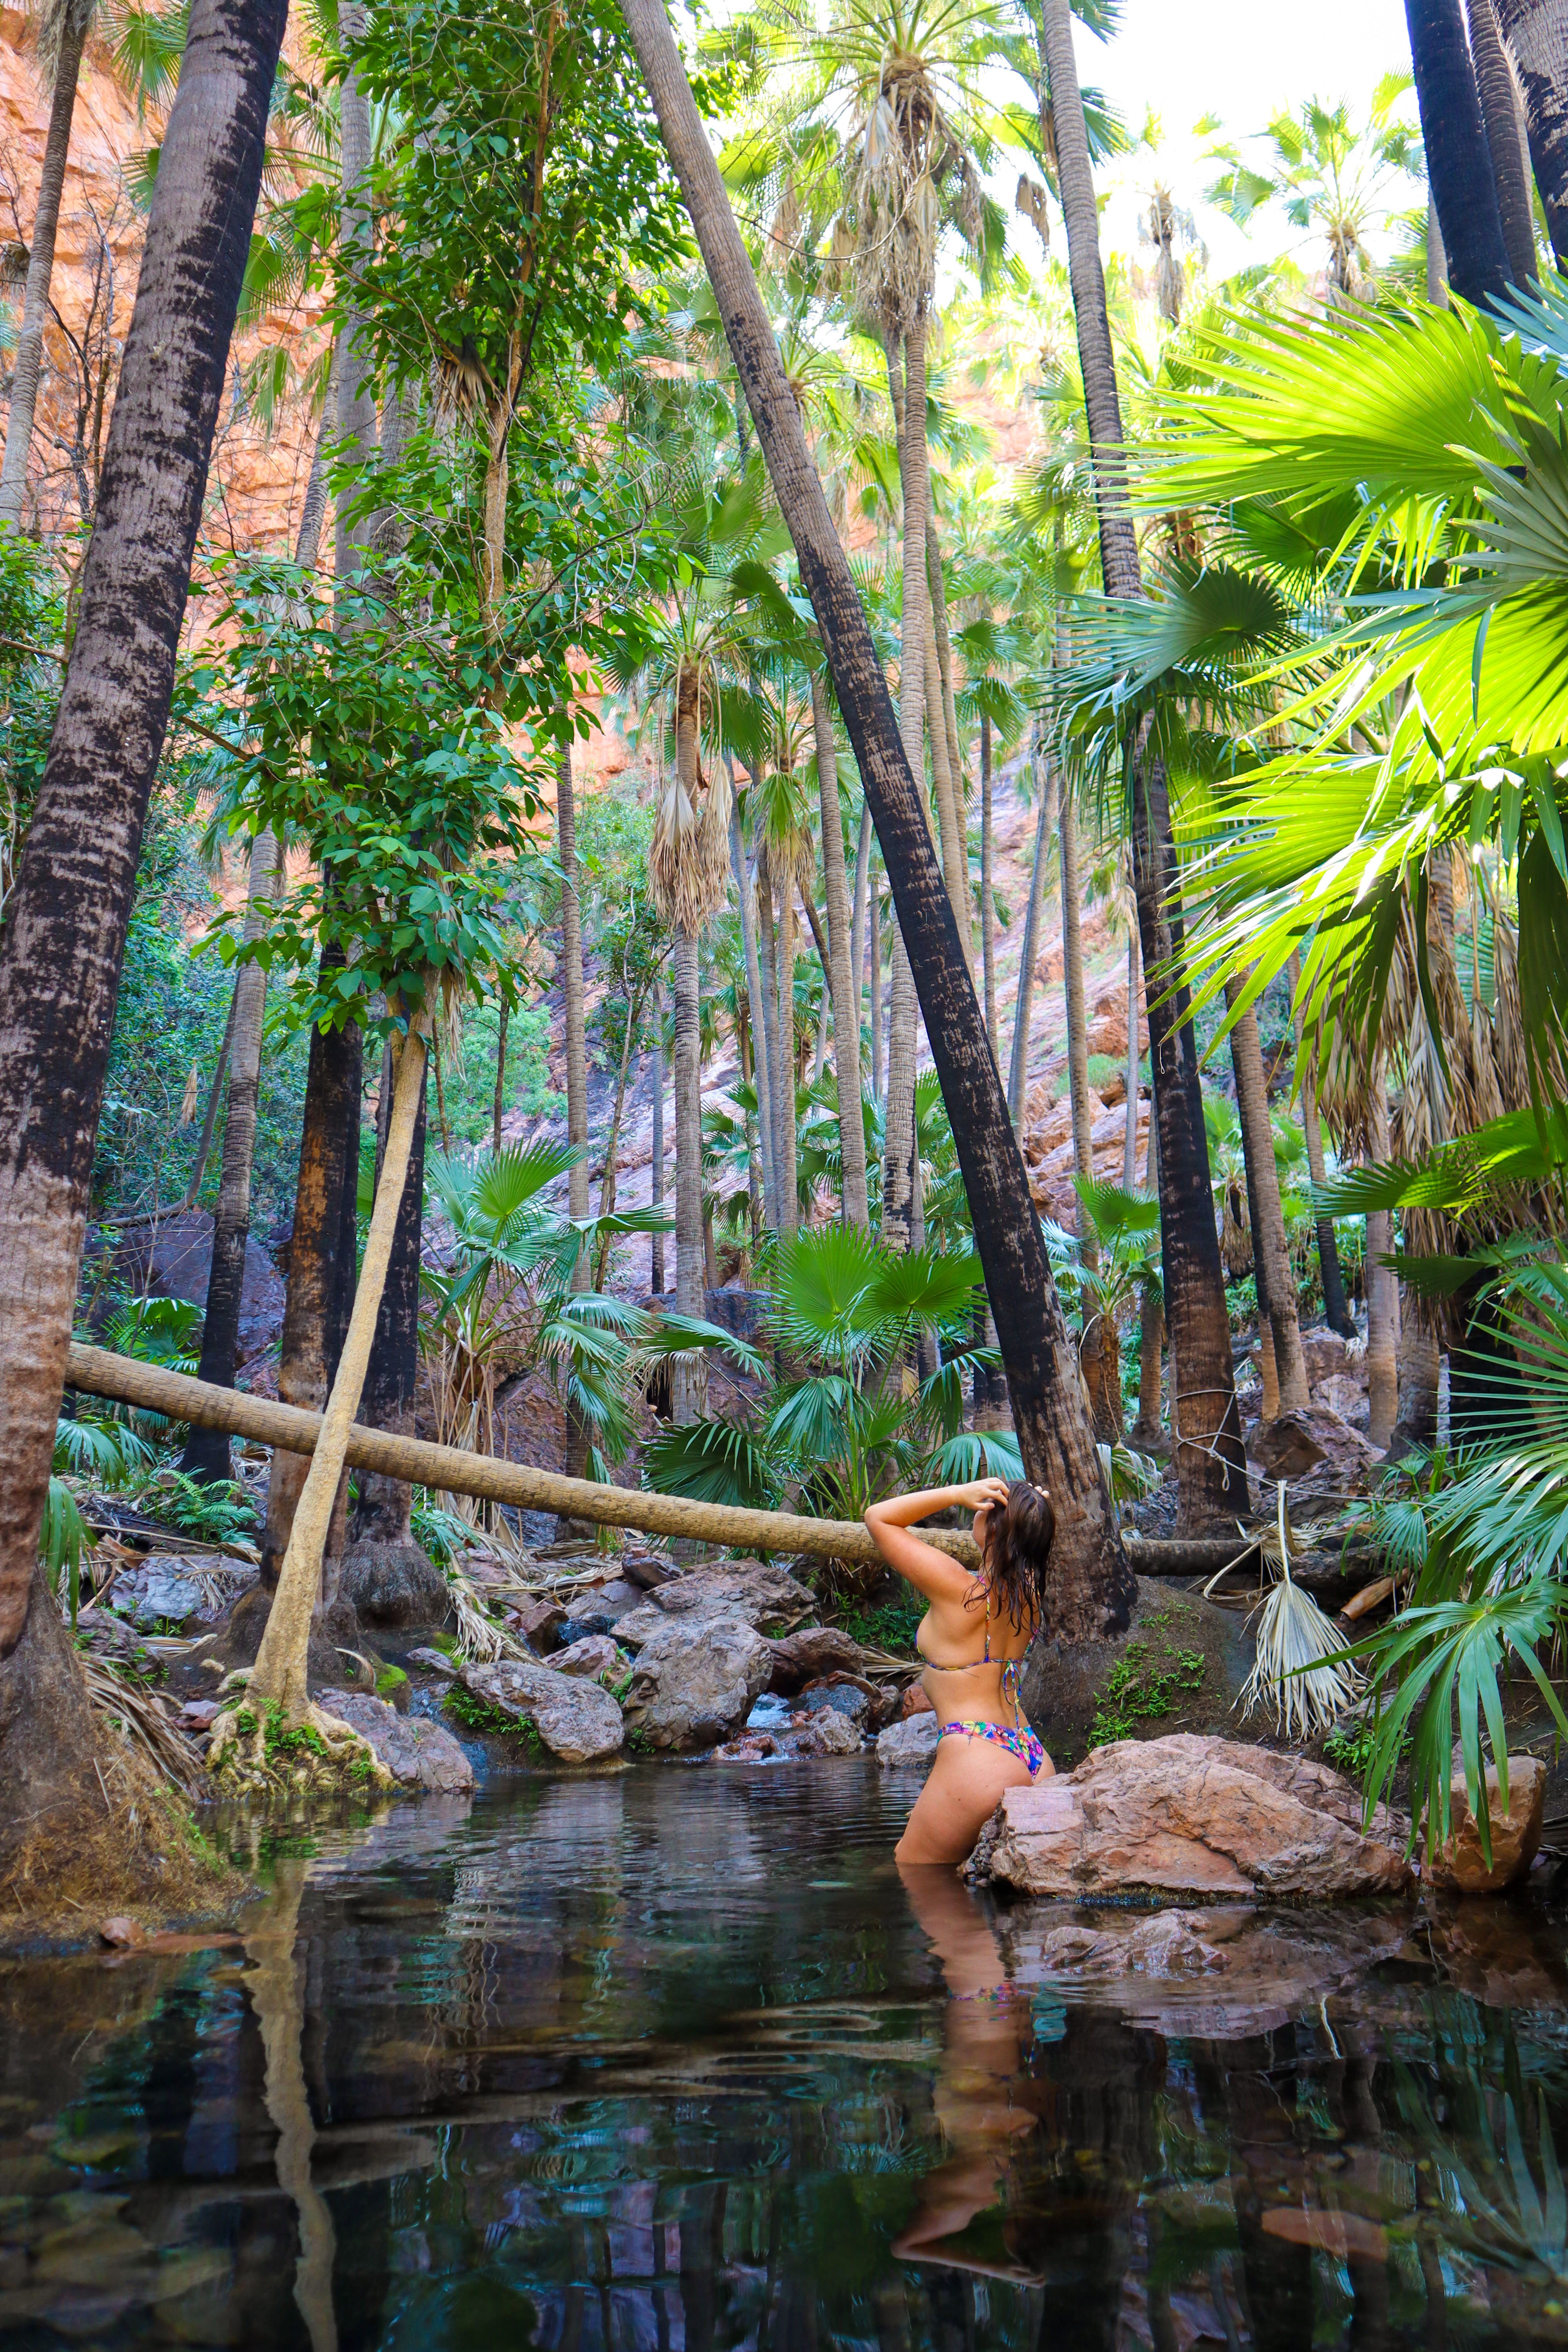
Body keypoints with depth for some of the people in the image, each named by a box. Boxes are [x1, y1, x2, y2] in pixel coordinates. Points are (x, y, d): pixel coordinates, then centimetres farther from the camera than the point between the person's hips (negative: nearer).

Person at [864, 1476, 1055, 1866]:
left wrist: (958, 1494, -11)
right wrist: (1039, 1510, 6)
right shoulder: (1030, 1593, 4)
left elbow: (878, 1516, -3)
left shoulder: (958, 1589, -12)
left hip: (974, 1758, -7)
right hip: (1033, 1761, 7)